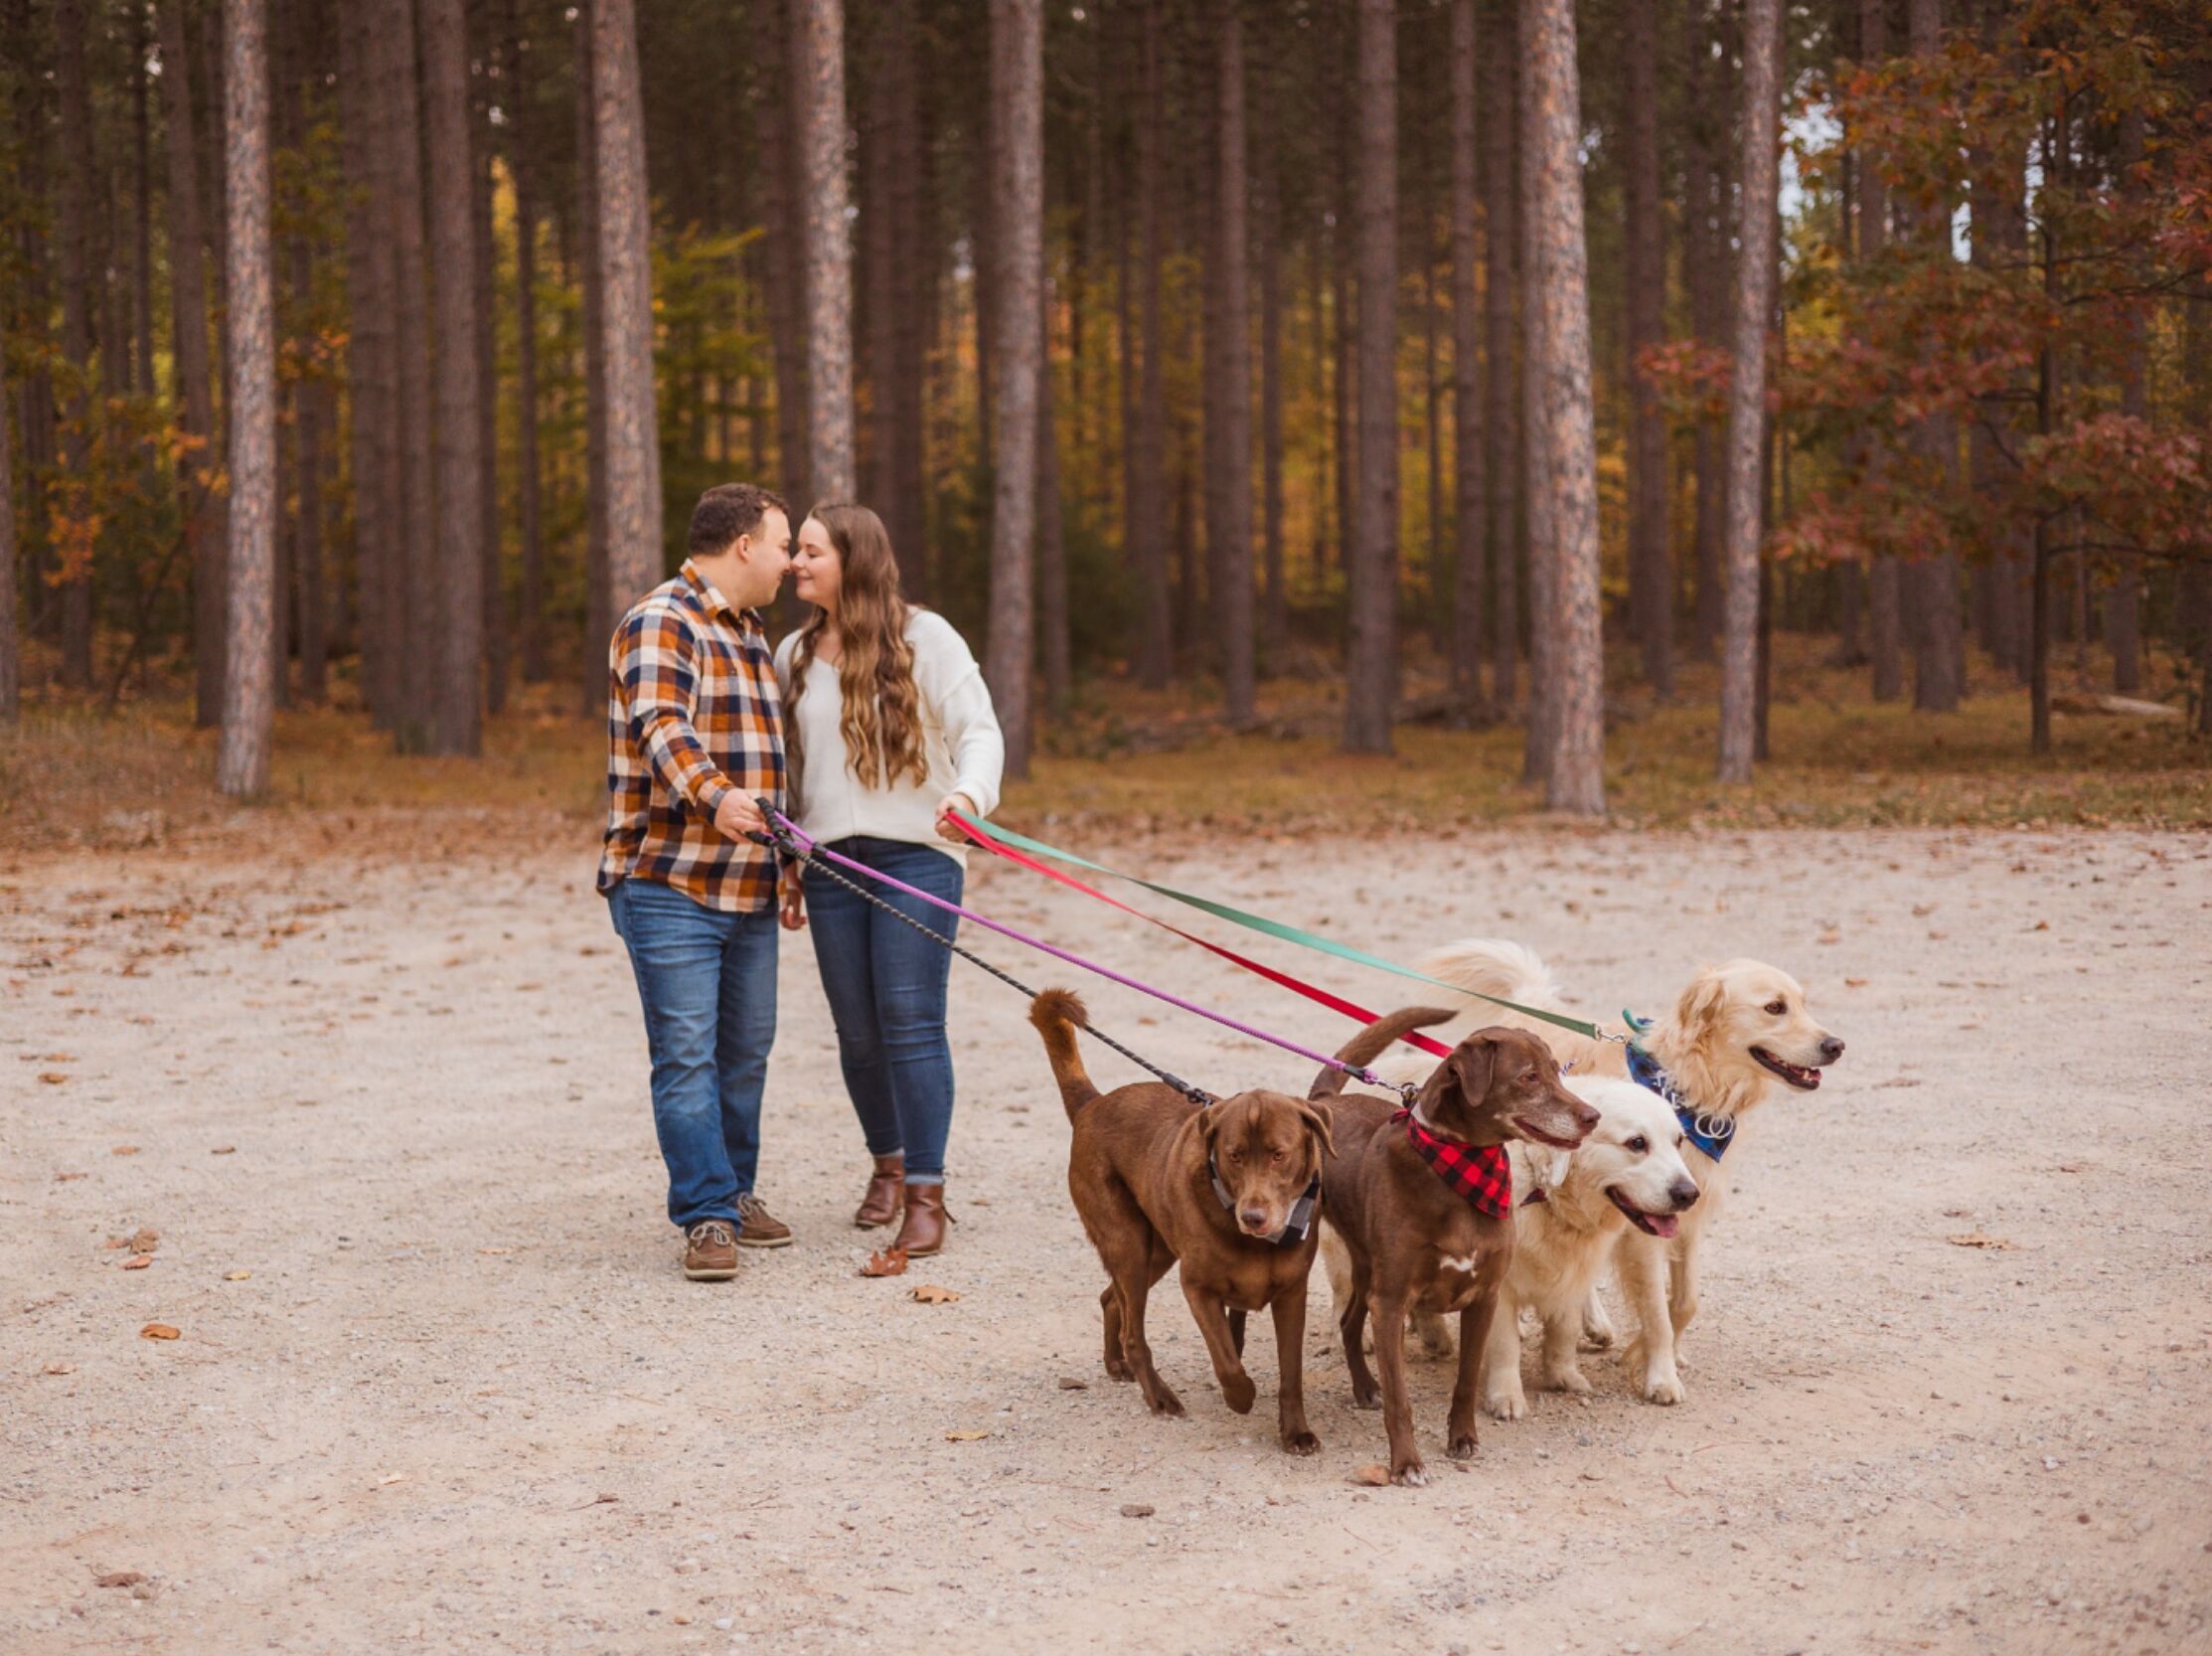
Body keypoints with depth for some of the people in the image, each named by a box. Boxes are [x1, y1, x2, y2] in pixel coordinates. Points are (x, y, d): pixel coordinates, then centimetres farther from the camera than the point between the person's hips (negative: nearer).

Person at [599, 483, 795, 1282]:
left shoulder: (751, 637, 21)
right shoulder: (661, 624, -10)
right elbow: (662, 727, -27)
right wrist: (714, 796, -44)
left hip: (747, 887, 9)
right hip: (668, 884, -9)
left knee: (746, 1050, 12)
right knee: (686, 1054, -8)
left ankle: (733, 1193, 25)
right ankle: (708, 1217, -5)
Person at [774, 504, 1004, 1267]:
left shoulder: (923, 638, -2)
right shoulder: (794, 655, 12)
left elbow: (978, 728, -8)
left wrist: (969, 794, -28)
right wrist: (787, 864, 19)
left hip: (915, 854, -4)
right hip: (833, 862, 4)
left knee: (911, 1024, -11)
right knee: (858, 1032, 7)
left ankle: (926, 1200, -8)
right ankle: (888, 1162, 31)